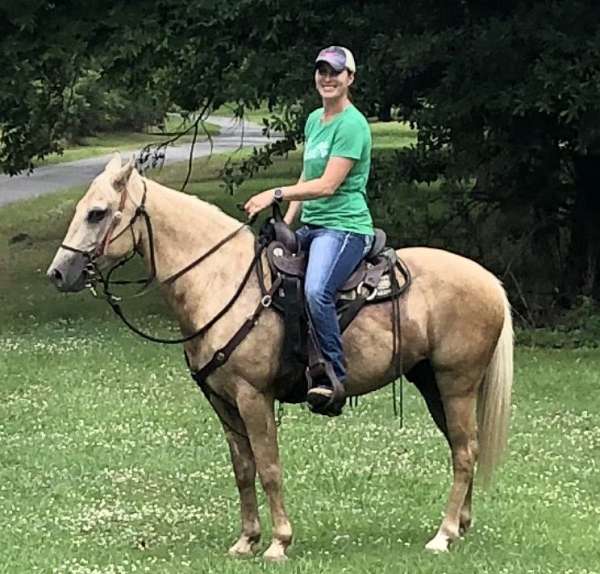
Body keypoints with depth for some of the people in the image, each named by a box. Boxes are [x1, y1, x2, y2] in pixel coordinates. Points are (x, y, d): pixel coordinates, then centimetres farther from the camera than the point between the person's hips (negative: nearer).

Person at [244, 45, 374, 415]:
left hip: (344, 227, -10)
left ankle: (335, 378, -28)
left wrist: (275, 195, -17)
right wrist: (287, 222, 12)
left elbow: (328, 185, -17)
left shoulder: (352, 125, -11)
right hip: (311, 227, 10)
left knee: (317, 291, -33)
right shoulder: (314, 120, 17)